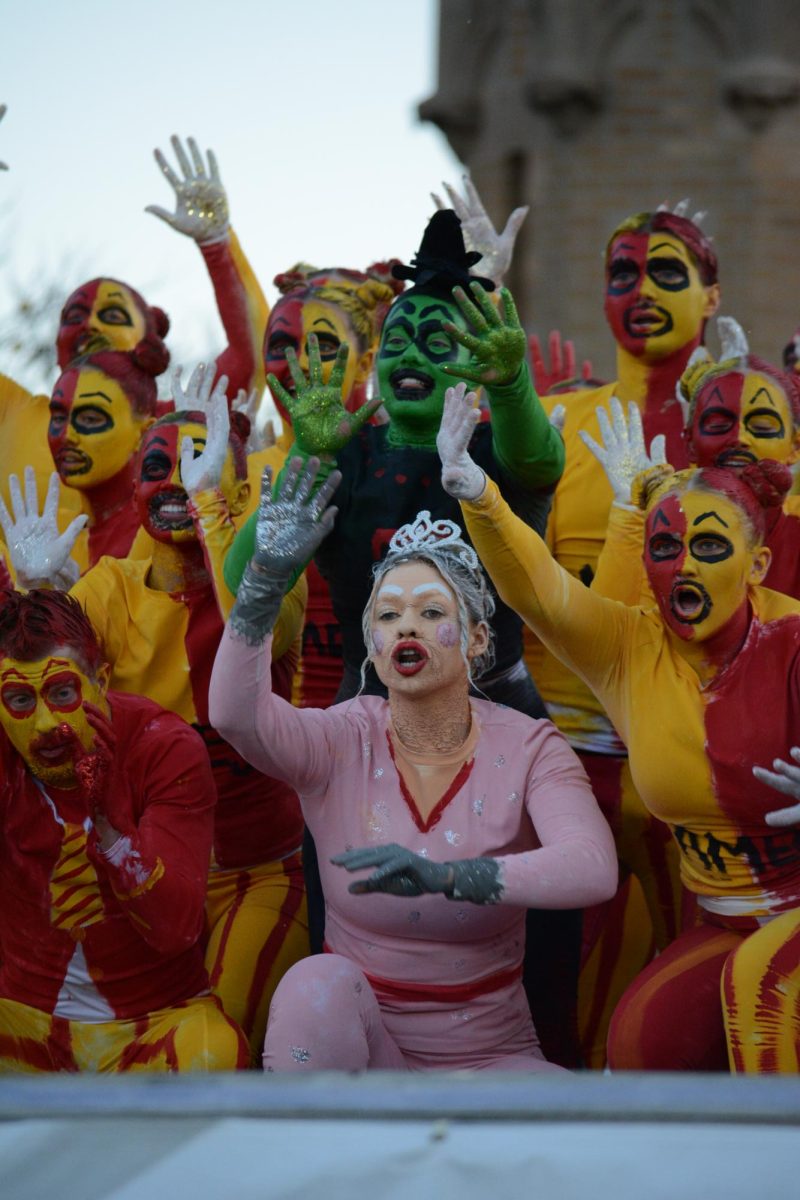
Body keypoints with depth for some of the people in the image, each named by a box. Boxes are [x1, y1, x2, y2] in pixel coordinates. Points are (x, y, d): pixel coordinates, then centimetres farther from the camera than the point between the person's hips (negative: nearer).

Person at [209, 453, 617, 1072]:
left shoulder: (526, 749, -6)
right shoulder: (343, 741, -3)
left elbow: (593, 869, -26)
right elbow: (235, 714, -25)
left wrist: (445, 876, -42)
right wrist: (268, 576, -37)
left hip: (487, 1054, 0)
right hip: (355, 1041, 0)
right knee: (318, 986, -33)